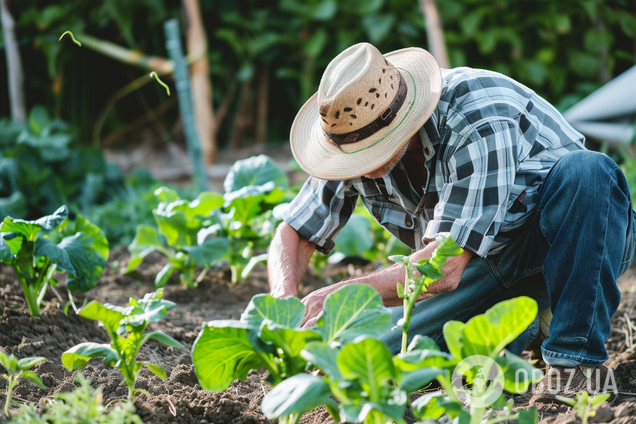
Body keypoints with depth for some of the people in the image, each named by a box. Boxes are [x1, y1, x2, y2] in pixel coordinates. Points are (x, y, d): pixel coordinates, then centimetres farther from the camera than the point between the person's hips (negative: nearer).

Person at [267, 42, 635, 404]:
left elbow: (444, 269, -36)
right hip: (492, 262, 6)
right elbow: (295, 235, -3)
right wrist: (286, 305, -23)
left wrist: (340, 296, -34)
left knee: (585, 172, -40)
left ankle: (577, 357, -28)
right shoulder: (356, 134, -12)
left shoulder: (482, 123, -33)